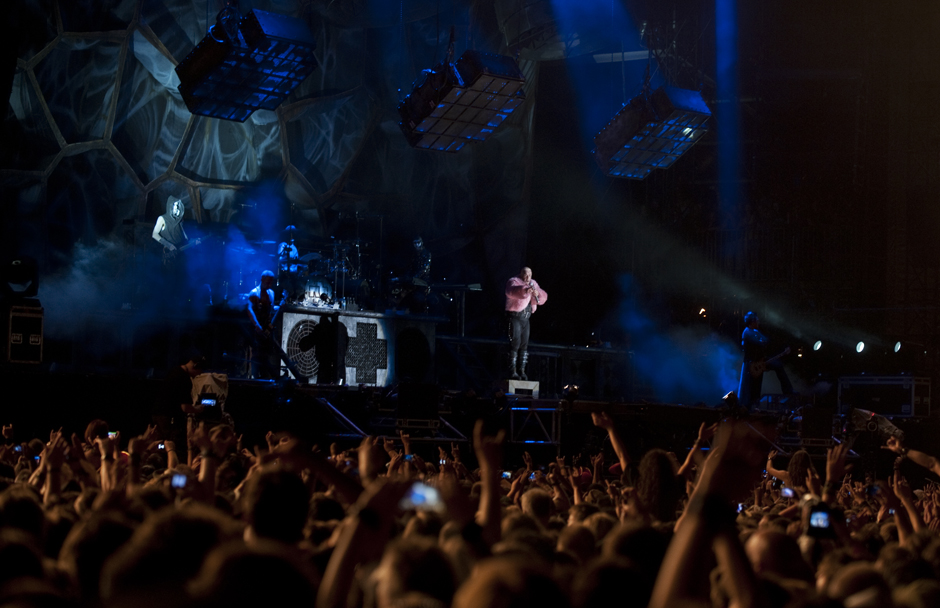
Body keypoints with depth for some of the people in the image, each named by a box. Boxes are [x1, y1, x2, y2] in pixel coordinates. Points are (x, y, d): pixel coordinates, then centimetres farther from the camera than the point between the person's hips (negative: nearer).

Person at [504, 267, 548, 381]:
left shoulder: (533, 284, 15)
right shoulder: (514, 281, -6)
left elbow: (543, 298, 9)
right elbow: (511, 292, -30)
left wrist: (537, 293, -14)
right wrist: (524, 290, -47)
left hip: (526, 318, 7)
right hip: (515, 316, -7)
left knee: (524, 345, 6)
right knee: (515, 343, -12)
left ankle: (521, 371, 11)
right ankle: (512, 371, -11)